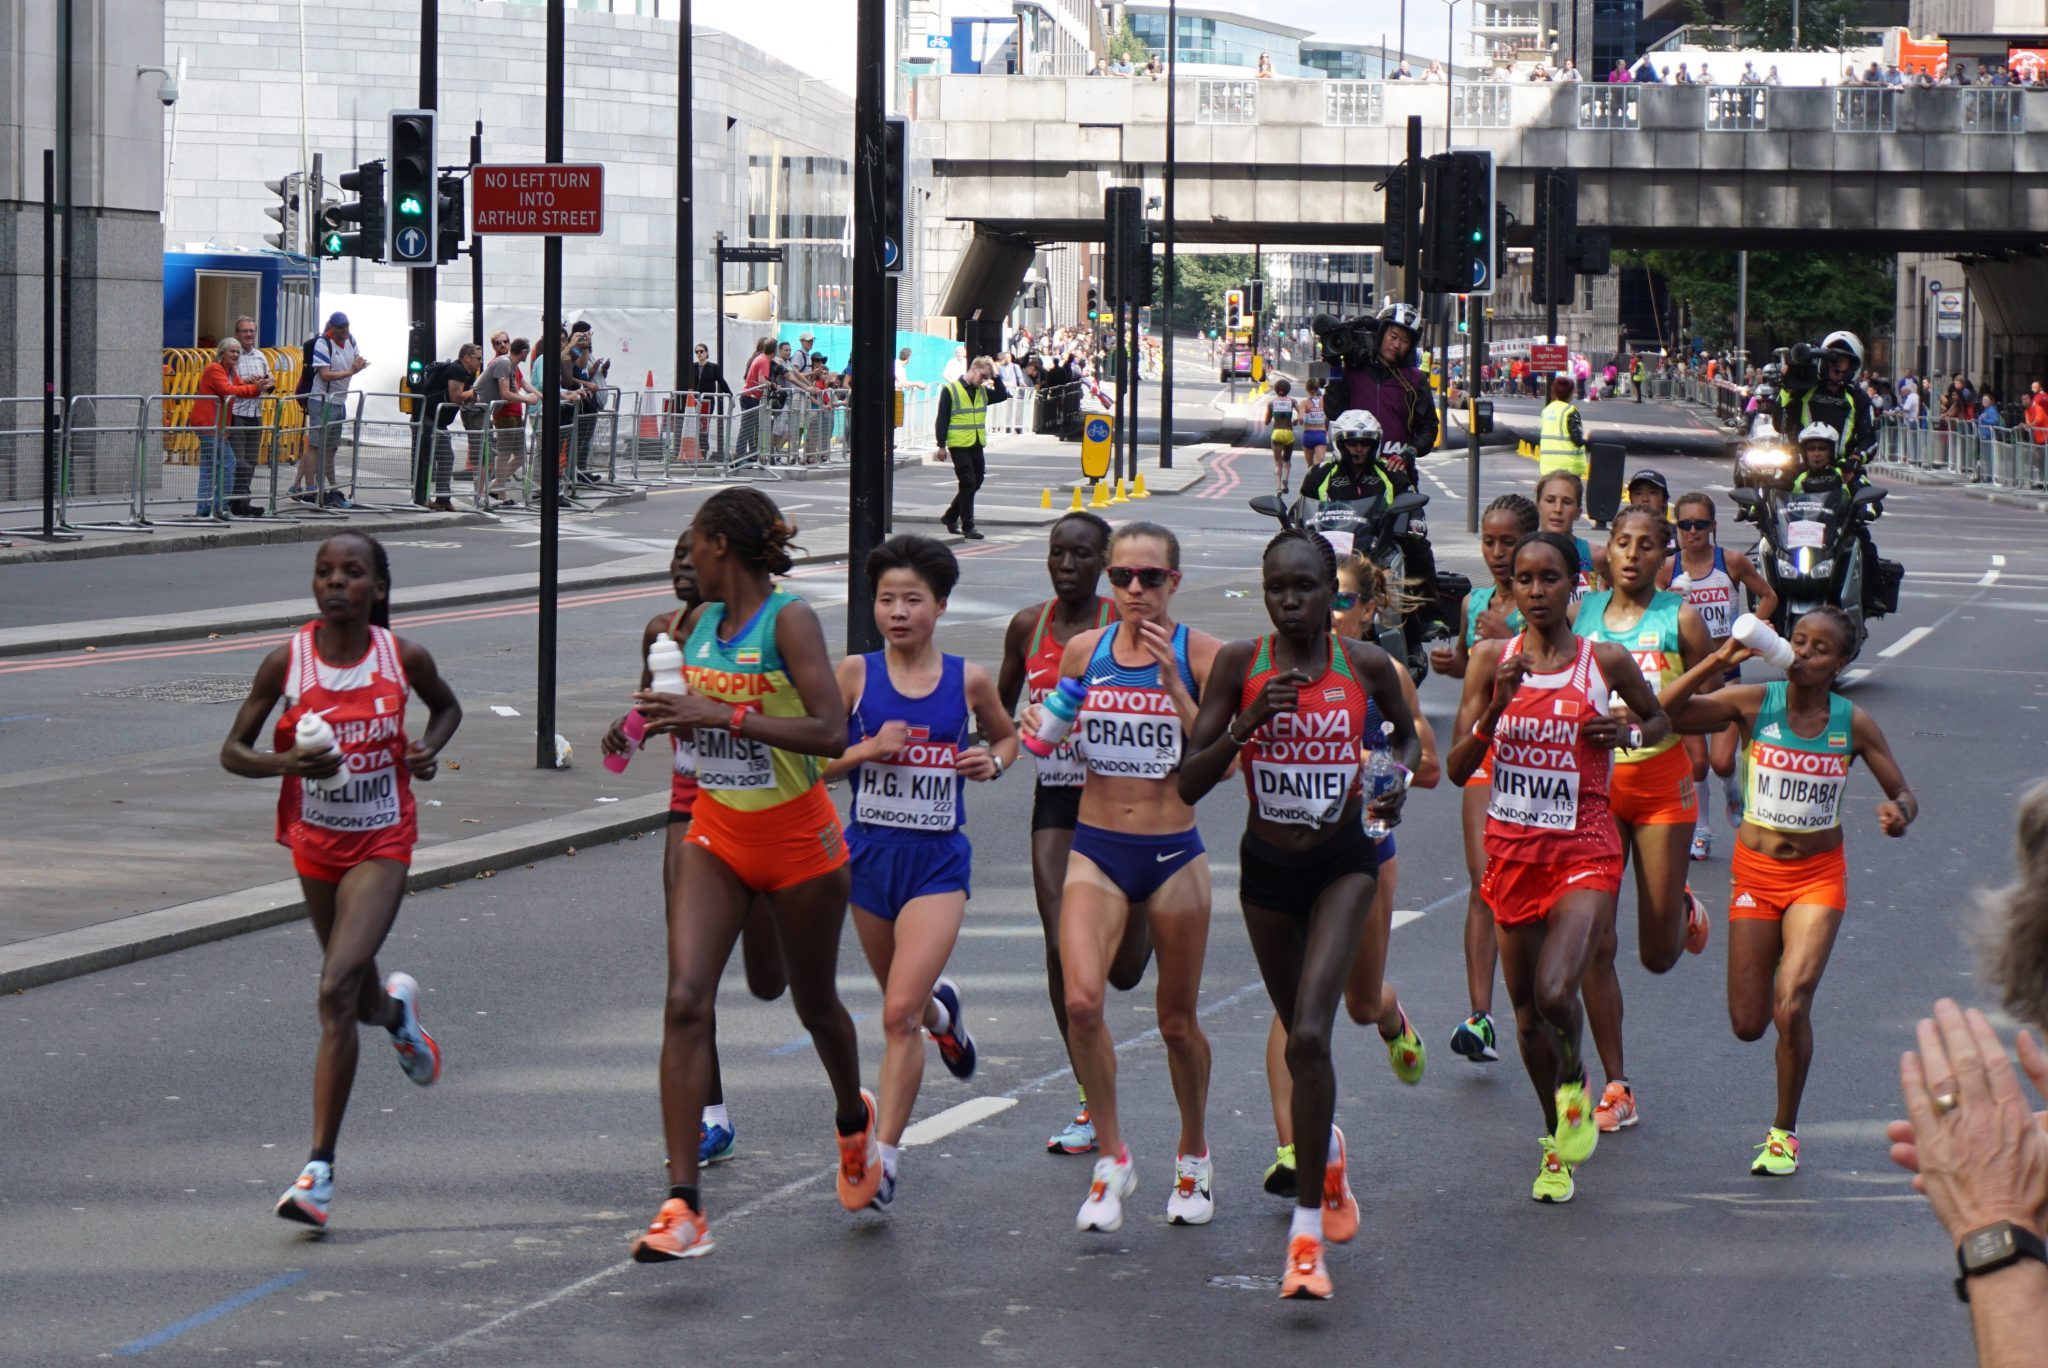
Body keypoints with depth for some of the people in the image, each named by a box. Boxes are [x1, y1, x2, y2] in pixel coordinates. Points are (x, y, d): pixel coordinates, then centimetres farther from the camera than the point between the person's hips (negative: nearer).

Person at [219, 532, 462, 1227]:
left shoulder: (403, 658, -9)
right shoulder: (286, 662, -10)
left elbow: (447, 706, 12)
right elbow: (233, 751, -5)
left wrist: (429, 748, -9)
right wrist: (285, 762, -26)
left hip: (382, 843, -3)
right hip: (314, 839, 3)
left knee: (337, 990, -19)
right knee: (356, 996, 19)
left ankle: (320, 1170, -17)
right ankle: (395, 1009, 61)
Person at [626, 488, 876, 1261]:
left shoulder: (790, 620, -16)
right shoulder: (701, 624, 5)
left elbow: (830, 733, -26)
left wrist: (721, 714, -29)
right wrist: (662, 721, 7)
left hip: (798, 842, -5)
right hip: (718, 838, 5)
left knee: (815, 1005, 14)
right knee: (686, 1002, -13)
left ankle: (854, 1119, 49)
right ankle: (682, 1205, -16)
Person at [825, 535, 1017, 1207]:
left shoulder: (969, 680, -2)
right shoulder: (855, 674, -3)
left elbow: (1007, 734, 17)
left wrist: (994, 761, -4)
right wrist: (869, 748, -17)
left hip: (938, 860, -2)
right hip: (869, 851, 2)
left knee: (899, 1012, -15)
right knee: (904, 1002, 21)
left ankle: (885, 1152, -10)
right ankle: (941, 1007, 58)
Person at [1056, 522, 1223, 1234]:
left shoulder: (1201, 653, -5)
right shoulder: (1083, 651, 3)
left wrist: (1172, 679, -22)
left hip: (1174, 854, -1)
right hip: (1096, 851, 1)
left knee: (1178, 1022, 10)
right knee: (1081, 1000, -20)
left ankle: (1194, 1157, 33)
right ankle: (1112, 1157, -5)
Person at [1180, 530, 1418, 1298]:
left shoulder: (1366, 665, -7)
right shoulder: (1240, 664, -8)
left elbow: (1406, 730, 15)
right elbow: (1188, 784, -10)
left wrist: (1399, 779, -5)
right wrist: (1248, 723, -25)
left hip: (1342, 864, -2)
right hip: (1267, 867, 2)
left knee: (1309, 1036, -19)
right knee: (1298, 1038, 19)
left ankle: (1307, 1233, -15)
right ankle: (1327, 1150, 52)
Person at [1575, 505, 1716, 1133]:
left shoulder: (1679, 619, -4)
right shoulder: (1581, 613, 3)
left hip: (1661, 782, -2)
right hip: (1592, 783, 2)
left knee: (1658, 956, 3)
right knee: (1594, 944, -4)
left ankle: (1683, 910, 40)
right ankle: (1615, 1084, 6)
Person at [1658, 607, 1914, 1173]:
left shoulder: (1853, 724, -6)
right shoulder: (1754, 703, -9)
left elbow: (1904, 794, 4)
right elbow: (1665, 712, -17)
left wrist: (1899, 814, -20)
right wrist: (1718, 661, -26)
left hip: (1819, 876, -1)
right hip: (1754, 871, 1)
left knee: (1791, 1009, -17)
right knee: (1748, 1025, 3)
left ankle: (1784, 1131, 5)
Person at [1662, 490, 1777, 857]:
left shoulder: (1732, 562, -4)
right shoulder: (1667, 569, -4)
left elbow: (1768, 597, 8)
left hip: (1725, 671, 0)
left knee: (1722, 760, -9)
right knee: (1695, 761, 0)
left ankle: (1733, 798, 25)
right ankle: (1699, 832, 17)